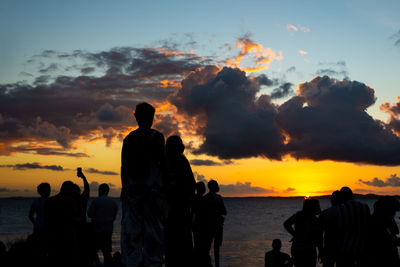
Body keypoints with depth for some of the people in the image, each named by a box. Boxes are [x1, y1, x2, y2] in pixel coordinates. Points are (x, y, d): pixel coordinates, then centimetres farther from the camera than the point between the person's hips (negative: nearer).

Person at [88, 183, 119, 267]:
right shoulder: (114, 203, 6)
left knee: (93, 250, 5)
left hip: (97, 230, -4)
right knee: (107, 252, 7)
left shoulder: (96, 200, -8)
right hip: (108, 231, 4)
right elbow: (114, 217, 10)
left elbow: (89, 214, -9)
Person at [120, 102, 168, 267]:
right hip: (152, 185, -4)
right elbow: (162, 162, -7)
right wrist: (165, 185, -1)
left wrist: (124, 188, 13)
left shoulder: (129, 138, 9)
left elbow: (124, 166, 8)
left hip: (132, 186, 4)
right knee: (153, 226, 0)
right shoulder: (156, 136, -3)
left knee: (131, 225, 6)